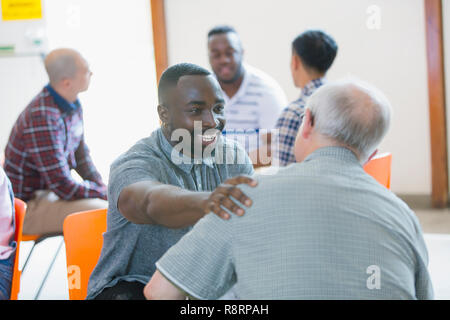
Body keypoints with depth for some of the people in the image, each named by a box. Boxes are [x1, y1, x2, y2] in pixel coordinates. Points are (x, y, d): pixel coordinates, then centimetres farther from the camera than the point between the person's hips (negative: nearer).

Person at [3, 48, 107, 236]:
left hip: (53, 190, 10)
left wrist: (105, 190, 3)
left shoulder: (73, 106, 3)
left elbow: (82, 157, 15)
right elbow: (63, 186, -27)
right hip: (28, 207, -10)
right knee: (106, 212, -27)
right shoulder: (42, 119, -28)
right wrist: (104, 194, -13)